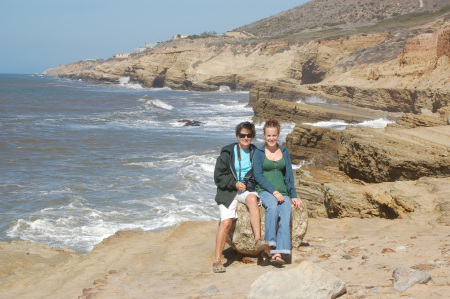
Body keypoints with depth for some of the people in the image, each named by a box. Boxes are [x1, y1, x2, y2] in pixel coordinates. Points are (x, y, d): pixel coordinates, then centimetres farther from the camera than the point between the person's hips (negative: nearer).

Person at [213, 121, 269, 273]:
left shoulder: (256, 153, 8)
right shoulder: (227, 152, 1)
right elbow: (218, 176, 1)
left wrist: (249, 184, -3)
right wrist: (235, 184, -11)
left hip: (248, 189, 1)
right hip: (228, 192, -1)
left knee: (252, 199, -36)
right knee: (226, 222, -21)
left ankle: (258, 240, -44)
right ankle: (217, 260, -15)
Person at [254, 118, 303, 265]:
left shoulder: (284, 151, 17)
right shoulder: (259, 152, 7)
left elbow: (289, 175, 15)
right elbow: (258, 176, -2)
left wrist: (293, 196, 4)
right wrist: (274, 191, -14)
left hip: (282, 192, 3)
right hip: (264, 191, -2)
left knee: (286, 213, -29)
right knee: (272, 206, -37)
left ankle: (278, 253, -42)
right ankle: (269, 246, -37)